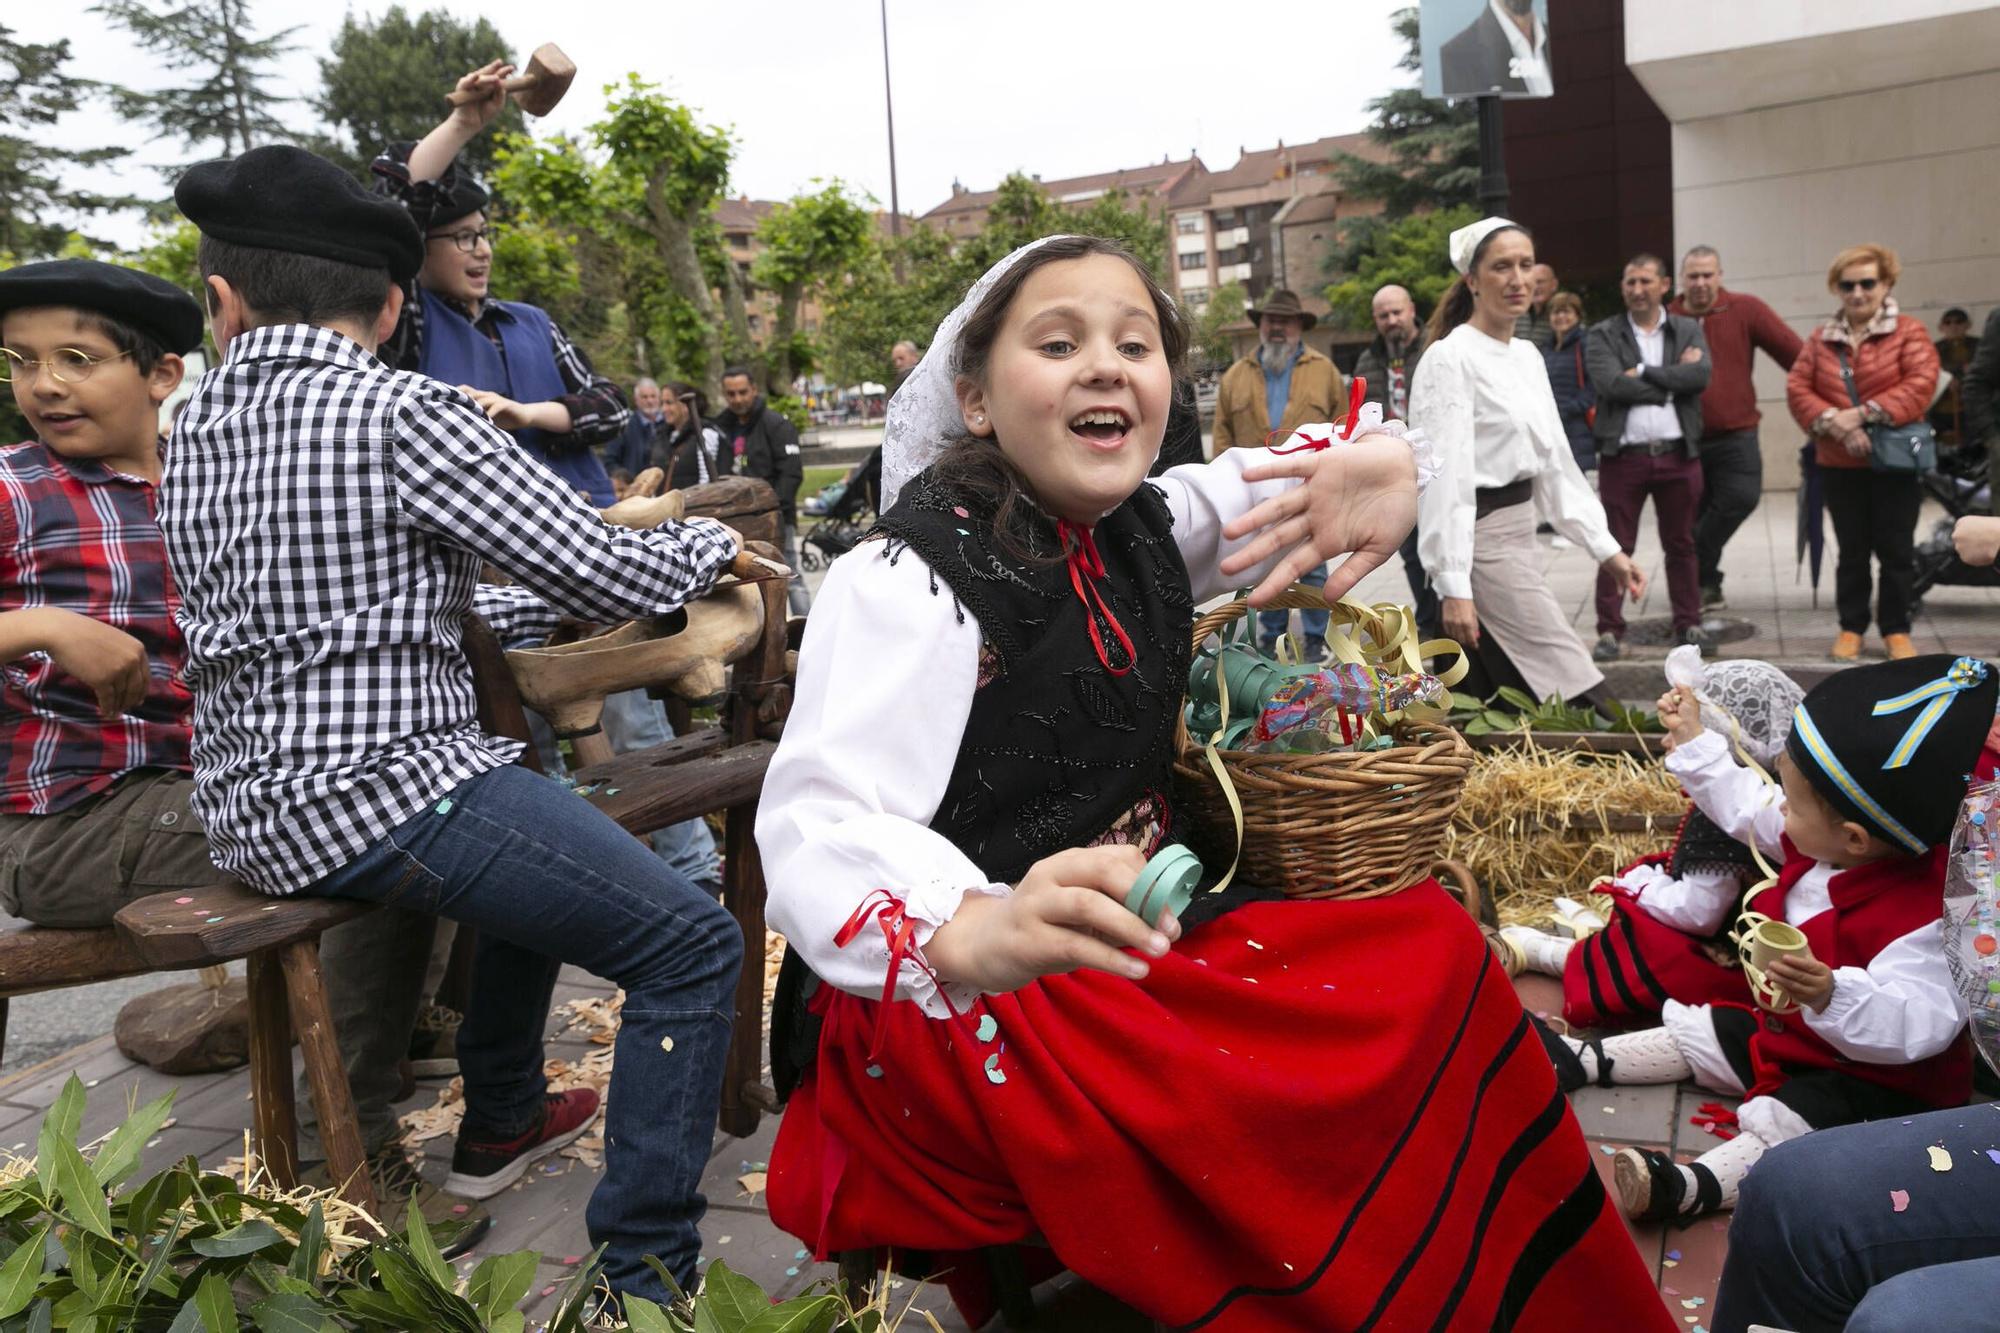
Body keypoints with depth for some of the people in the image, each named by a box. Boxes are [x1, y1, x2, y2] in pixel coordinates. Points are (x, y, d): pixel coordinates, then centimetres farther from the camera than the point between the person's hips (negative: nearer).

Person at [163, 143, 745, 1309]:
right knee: (692, 944, -9)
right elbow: (604, 578, -14)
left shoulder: (195, 431, 10)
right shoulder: (402, 414, -13)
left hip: (252, 801, 9)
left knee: (544, 844, 31)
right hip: (377, 795, -9)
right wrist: (710, 540, 6)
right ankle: (643, 1276, -8)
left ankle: (502, 1123, 40)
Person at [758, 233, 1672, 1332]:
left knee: (1424, 949, -5)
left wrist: (1380, 461, -5)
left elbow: (1296, 475, 21)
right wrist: (969, 933, -53)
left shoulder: (1143, 530, 7)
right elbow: (818, 823, -31)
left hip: (1129, 946, 8)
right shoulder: (908, 580, -17)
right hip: (964, 1014, -8)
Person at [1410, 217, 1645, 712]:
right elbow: (1446, 477, -18)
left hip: (1518, 535, 8)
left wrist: (1607, 549, 11)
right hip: (1482, 541, -8)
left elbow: (1556, 461, 16)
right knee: (1575, 692, -9)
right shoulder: (1451, 359, -12)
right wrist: (1453, 588, -22)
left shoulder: (1528, 357, 14)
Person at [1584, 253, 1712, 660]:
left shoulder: (1688, 331, 10)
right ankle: (1610, 632, 4)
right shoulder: (1602, 335, 3)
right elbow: (1611, 384, -13)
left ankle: (1688, 625, 21)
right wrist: (1672, 381, -8)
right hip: (1623, 455, -2)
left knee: (1681, 546, 11)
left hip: (1678, 454, 2)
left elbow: (1700, 375, -8)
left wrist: (1643, 372, -11)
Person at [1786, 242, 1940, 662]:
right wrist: (1833, 422, -17)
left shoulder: (1909, 331, -1)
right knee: (1852, 550, 10)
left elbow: (1920, 386, -13)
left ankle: (1896, 630, 16)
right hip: (1839, 464, 2)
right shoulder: (1822, 338, 8)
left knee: (1897, 550, 4)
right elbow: (1798, 388, -1)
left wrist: (1861, 414, -20)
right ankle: (1851, 628, 18)